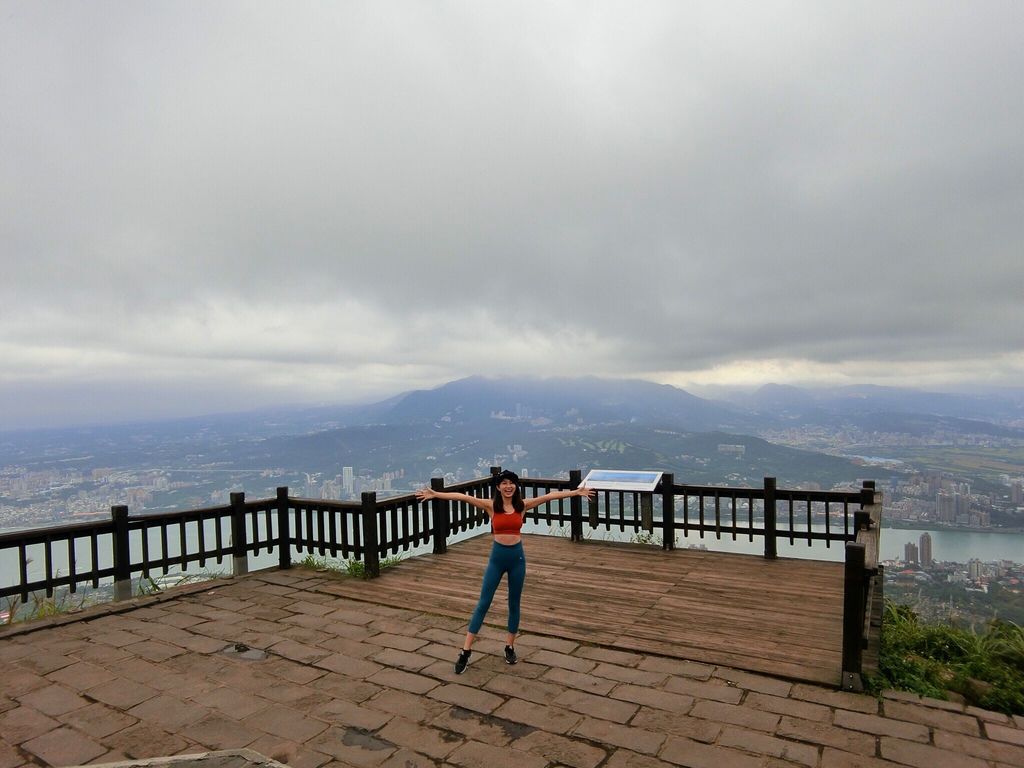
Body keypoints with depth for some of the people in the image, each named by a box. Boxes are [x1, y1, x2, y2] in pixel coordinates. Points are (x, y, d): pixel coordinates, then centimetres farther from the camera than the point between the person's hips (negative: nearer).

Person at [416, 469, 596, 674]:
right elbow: (462, 497, -14)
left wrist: (576, 492, -6)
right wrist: (435, 494, -22)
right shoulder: (491, 505, -5)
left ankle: (510, 647, 29)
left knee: (514, 604, 12)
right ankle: (465, 652, 7)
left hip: (517, 557, 1)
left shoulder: (523, 505, -1)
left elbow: (551, 495, -3)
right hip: (497, 557, -1)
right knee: (483, 603, 1)